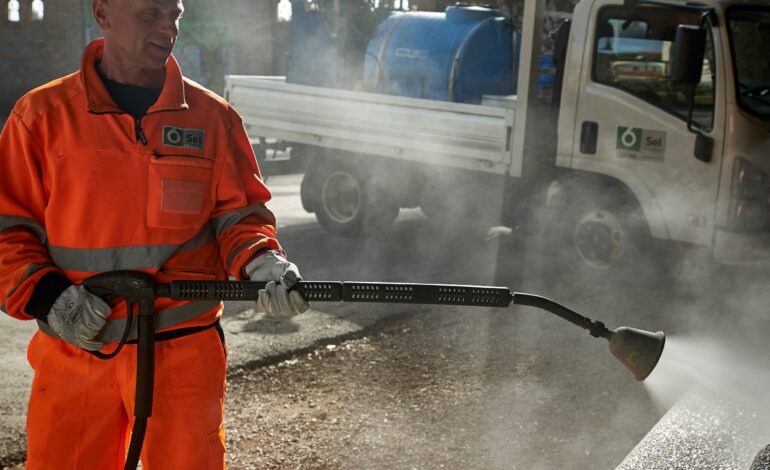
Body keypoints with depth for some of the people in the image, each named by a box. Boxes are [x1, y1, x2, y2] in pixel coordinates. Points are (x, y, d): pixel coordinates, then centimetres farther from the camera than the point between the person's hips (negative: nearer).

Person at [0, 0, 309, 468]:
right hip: (74, 350, 1)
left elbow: (239, 214, 4)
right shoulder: (42, 114, 0)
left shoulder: (212, 116, 2)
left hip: (182, 349, 0)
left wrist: (262, 263, -16)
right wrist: (43, 295, -12)